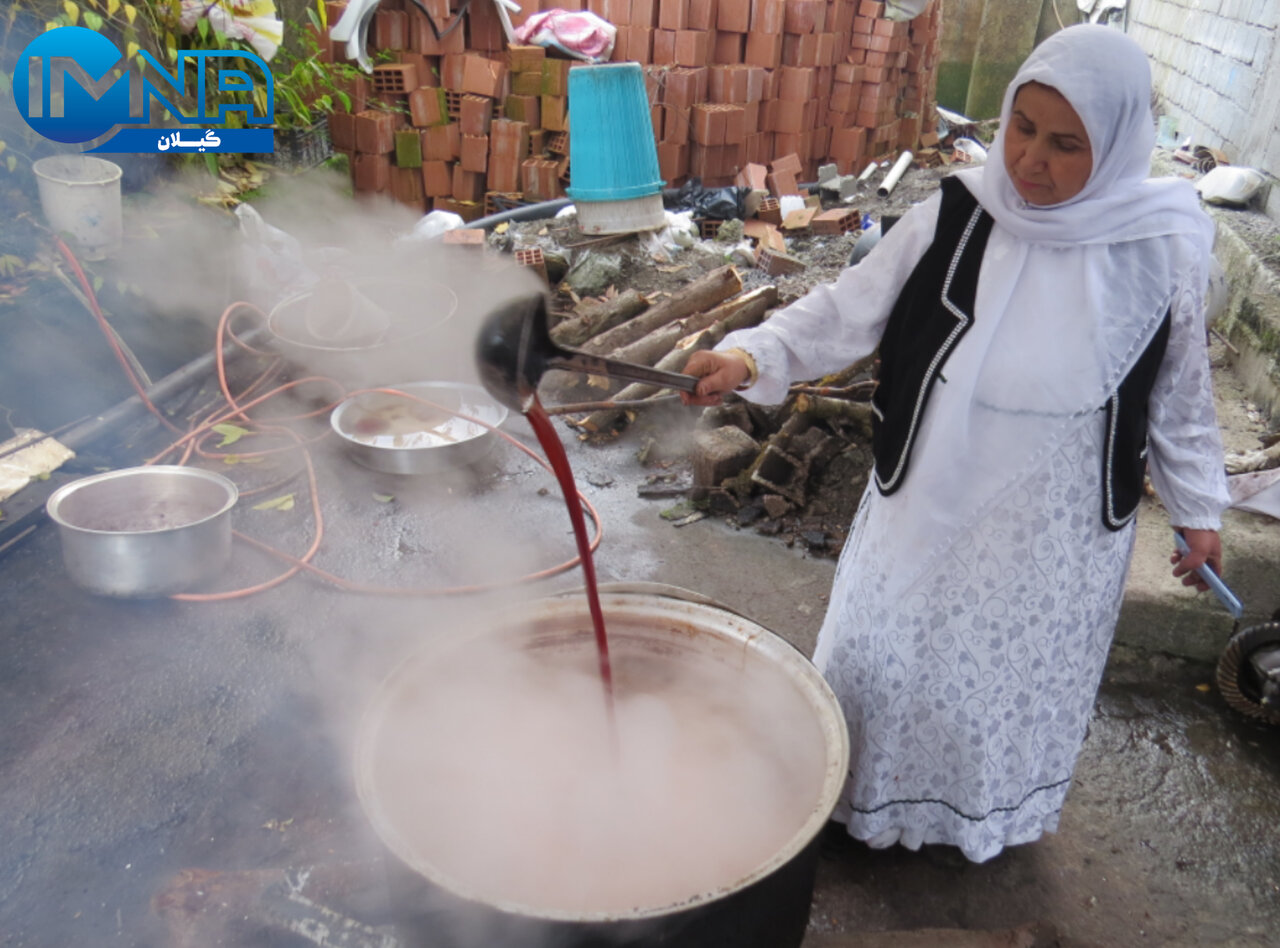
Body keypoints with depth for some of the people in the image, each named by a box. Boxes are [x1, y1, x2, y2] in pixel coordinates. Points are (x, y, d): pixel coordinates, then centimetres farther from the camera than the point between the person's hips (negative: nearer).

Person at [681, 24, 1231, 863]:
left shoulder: (1165, 248, -11)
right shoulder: (956, 219, -13)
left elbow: (1179, 394, 1)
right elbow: (848, 311, -10)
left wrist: (1199, 508, 9)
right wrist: (754, 357, -25)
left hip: (1058, 532, 0)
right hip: (929, 504, 0)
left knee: (1017, 677, 21)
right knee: (883, 654, 17)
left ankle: (987, 814, 53)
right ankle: (862, 793, 47)